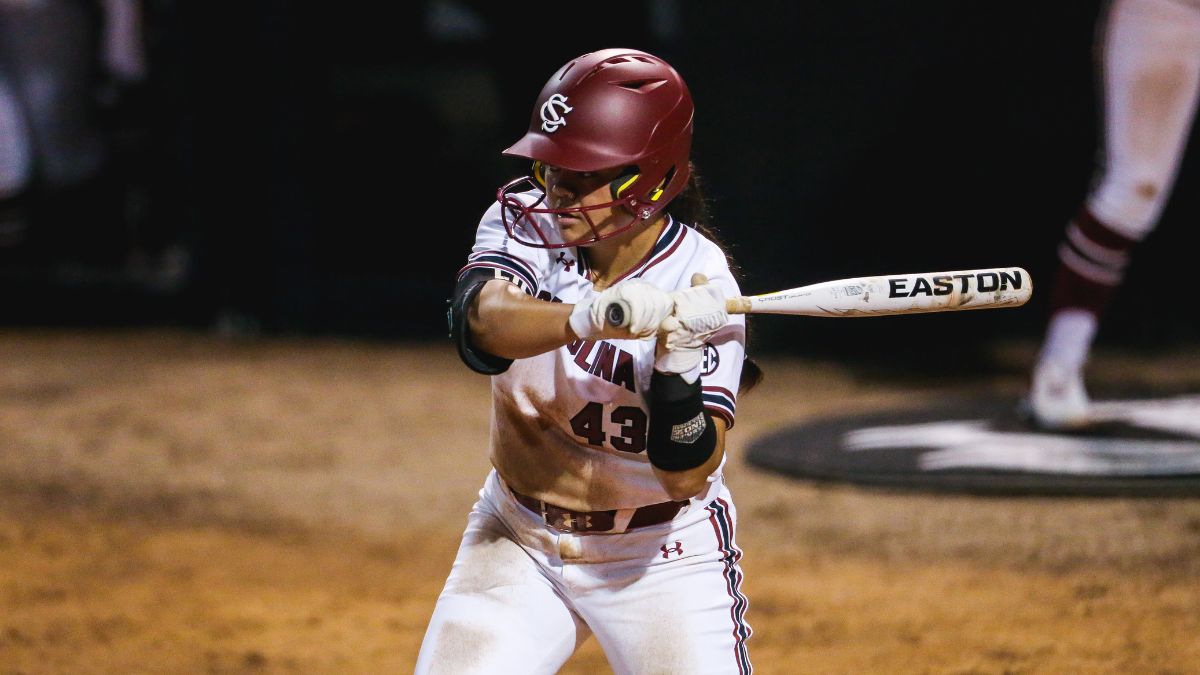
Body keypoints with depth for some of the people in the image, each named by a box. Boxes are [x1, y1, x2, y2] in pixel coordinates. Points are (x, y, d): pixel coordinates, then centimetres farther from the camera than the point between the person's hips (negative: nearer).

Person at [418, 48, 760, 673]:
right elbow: (481, 321, -33)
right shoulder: (525, 220, -11)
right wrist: (594, 314, -51)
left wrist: (677, 367, -40)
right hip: (517, 540, 3)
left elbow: (688, 475, -23)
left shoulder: (702, 287, -19)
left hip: (661, 555, -3)